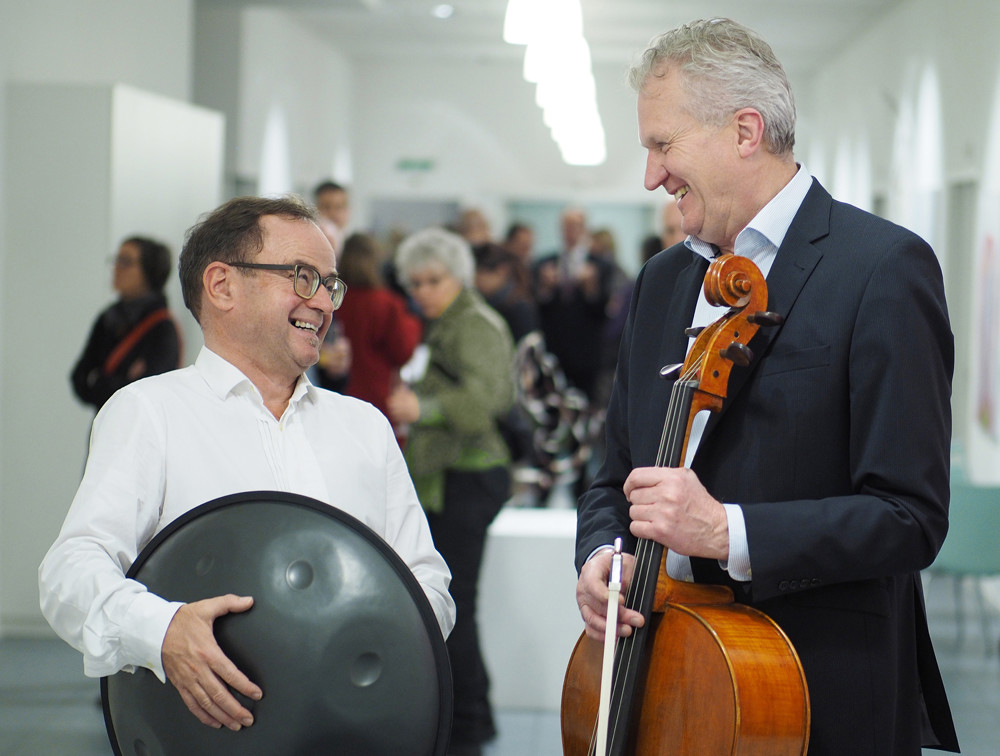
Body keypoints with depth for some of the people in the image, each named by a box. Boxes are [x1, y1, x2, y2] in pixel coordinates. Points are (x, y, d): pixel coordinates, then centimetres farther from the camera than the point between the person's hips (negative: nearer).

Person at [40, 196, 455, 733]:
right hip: (211, 730, -1)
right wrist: (160, 629, -26)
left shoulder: (366, 425, 22)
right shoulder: (147, 411, 6)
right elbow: (72, 568, -6)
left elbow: (426, 578, 20)